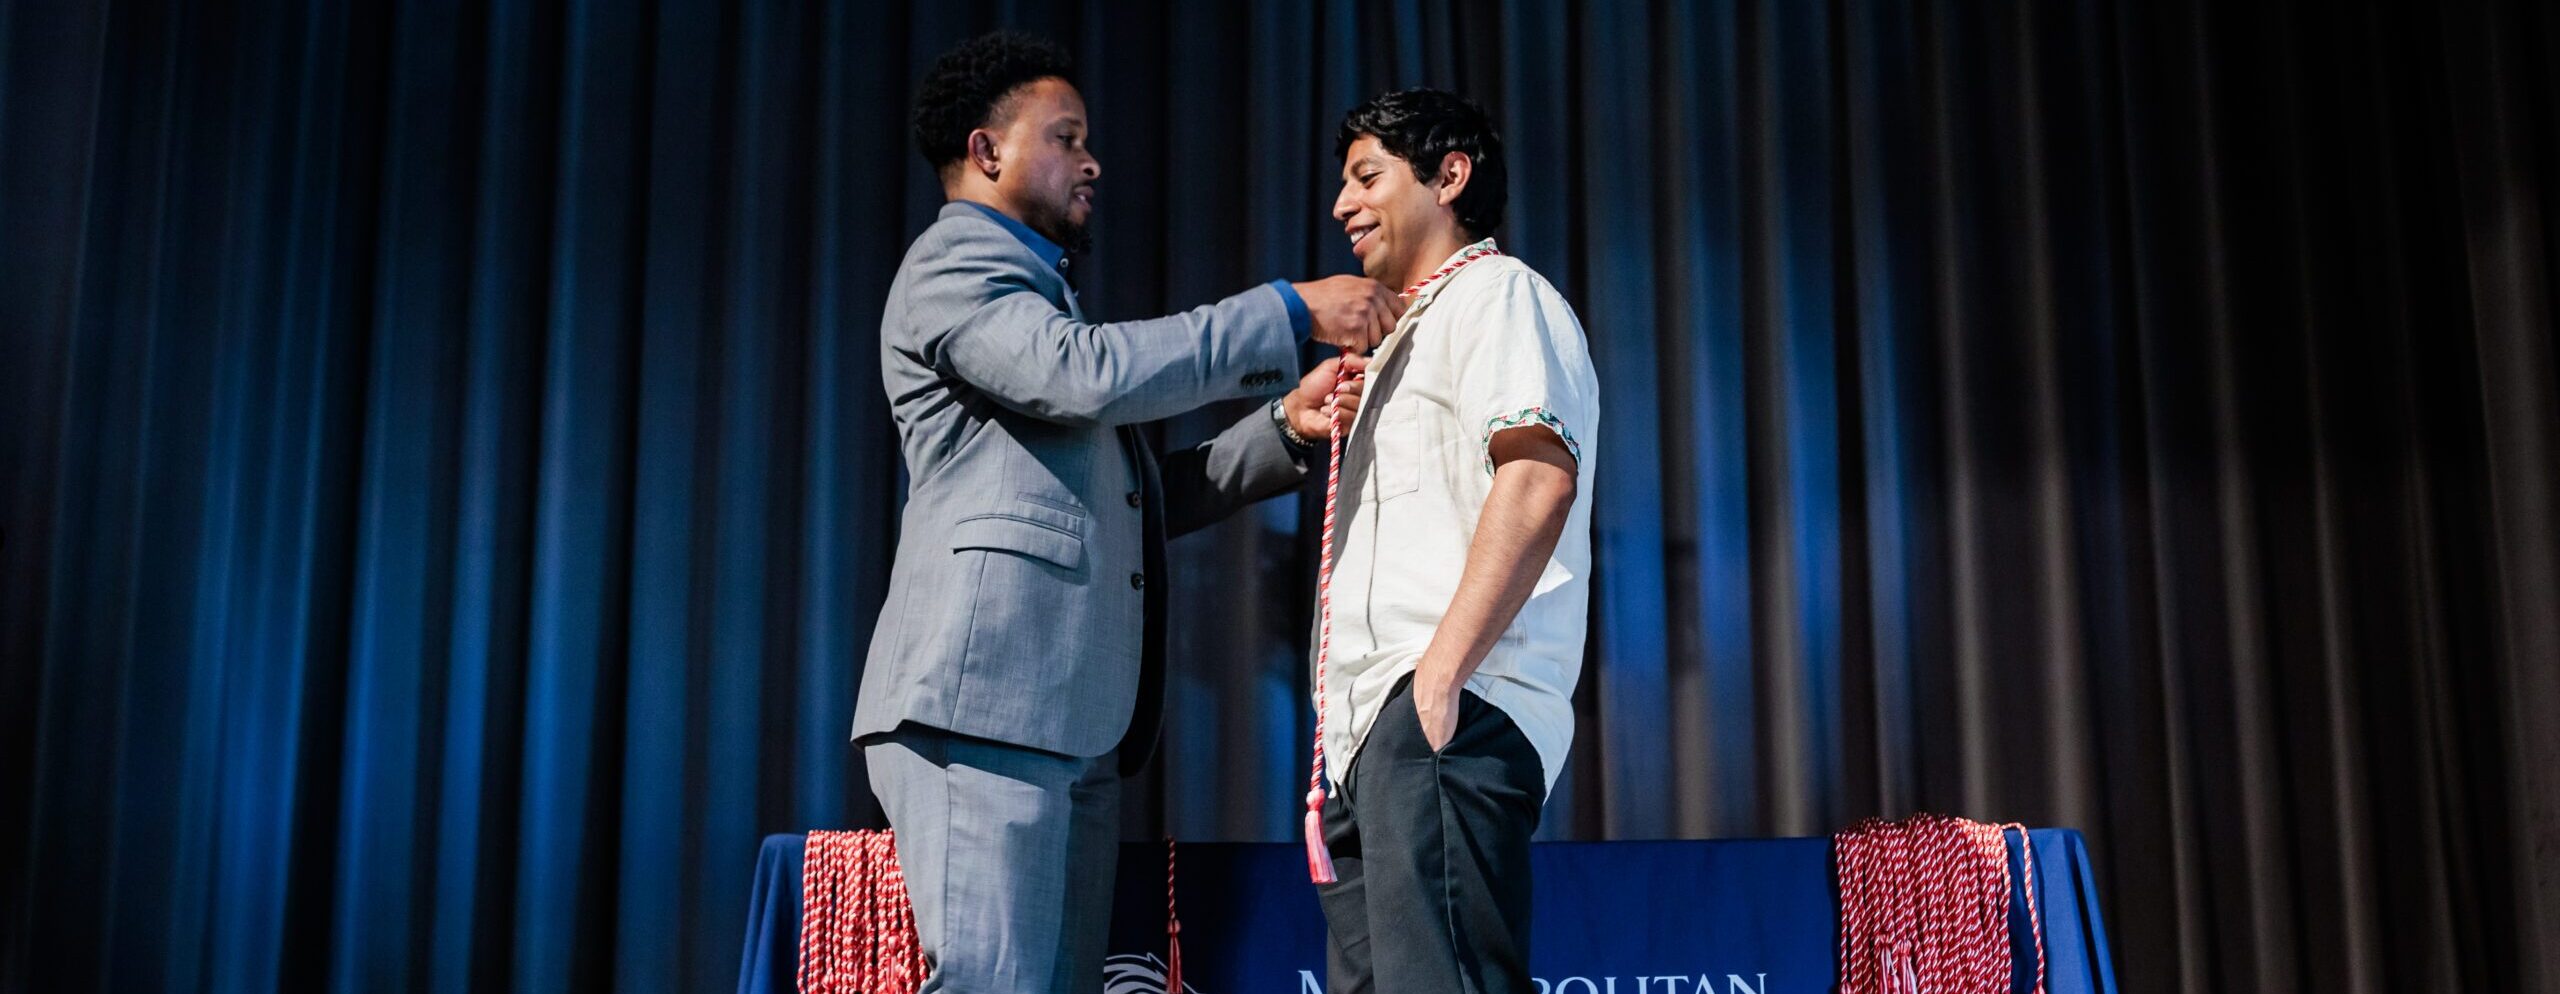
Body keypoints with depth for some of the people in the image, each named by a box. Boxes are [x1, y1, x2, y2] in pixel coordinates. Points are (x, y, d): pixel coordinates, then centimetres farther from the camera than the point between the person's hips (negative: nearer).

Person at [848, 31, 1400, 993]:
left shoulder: (1040, 290, 30)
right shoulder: (952, 264, 0)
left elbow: (1138, 498, 25)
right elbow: (1089, 372, -20)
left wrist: (1285, 427, 12)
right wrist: (1294, 310, -14)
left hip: (1074, 723, 9)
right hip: (983, 705, -9)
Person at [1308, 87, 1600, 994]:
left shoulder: (1496, 294, 1)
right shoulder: (1409, 332, 31)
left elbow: (1539, 476, -16)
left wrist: (1441, 671, -23)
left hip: (1451, 715, -10)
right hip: (1374, 728, 10)